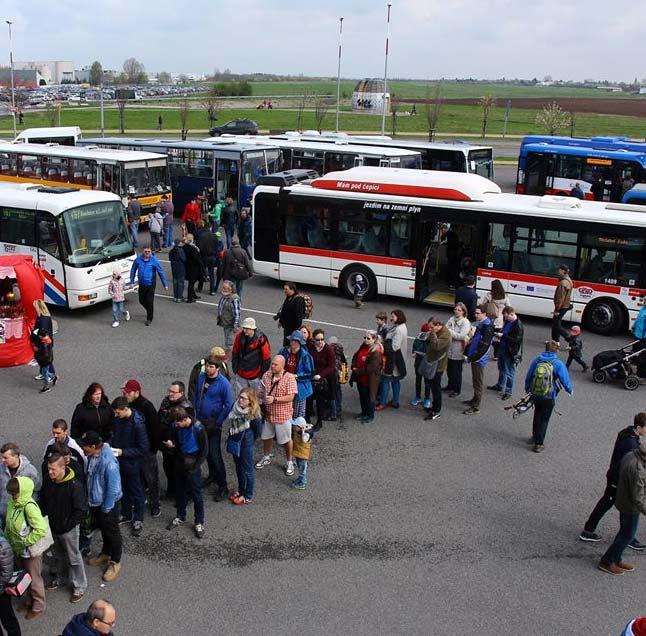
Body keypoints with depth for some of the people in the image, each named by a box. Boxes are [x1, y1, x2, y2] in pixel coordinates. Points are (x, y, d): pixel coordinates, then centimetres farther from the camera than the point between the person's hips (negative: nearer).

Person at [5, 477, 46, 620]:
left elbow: (41, 530, -34)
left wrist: (26, 541, -25)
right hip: (18, 549, 7)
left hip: (30, 550, -7)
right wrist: (8, 537, 5)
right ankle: (29, 600, 46)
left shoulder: (29, 506, -30)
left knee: (34, 579, 12)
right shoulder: (13, 503, -6)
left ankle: (38, 607, 31)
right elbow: (9, 523, 11)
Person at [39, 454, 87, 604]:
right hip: (53, 528, 6)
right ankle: (60, 578, 48)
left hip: (69, 529, -6)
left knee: (73, 558, 8)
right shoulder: (48, 483, -8)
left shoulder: (75, 485, -27)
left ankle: (80, 586, 24)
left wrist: (67, 524, -18)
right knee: (58, 555, 26)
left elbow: (81, 509, -22)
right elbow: (42, 501, 10)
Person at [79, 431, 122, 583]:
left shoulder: (108, 462, -35)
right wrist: (89, 499, 12)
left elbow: (114, 489, -28)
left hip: (108, 504, -7)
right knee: (102, 529, 27)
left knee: (112, 532, 13)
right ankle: (105, 554, 49)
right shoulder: (91, 456, -10)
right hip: (95, 502, 7)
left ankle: (115, 562, 33)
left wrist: (106, 508, -18)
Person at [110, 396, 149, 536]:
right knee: (124, 490, 23)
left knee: (137, 492, 11)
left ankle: (138, 520, 28)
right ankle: (126, 514, 42)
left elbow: (144, 449, -23)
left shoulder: (138, 423, -27)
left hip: (133, 464, -7)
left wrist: (123, 452, -24)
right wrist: (111, 445, -6)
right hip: (120, 462, 7)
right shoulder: (118, 419, -7)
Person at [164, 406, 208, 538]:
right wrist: (171, 444, -13)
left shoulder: (198, 428, -22)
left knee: (196, 494, 4)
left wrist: (195, 466, -13)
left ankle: (199, 523, 17)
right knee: (179, 491, 18)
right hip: (180, 464, 5)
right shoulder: (176, 426, -8)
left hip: (192, 466, -5)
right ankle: (180, 516, 37)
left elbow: (204, 450, -12)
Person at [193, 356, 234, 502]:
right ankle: (212, 475, 39)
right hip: (201, 421, 6)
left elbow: (228, 405, -16)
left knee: (215, 454, -7)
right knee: (206, 450, 19)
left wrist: (217, 422, -15)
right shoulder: (201, 378, 0)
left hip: (213, 423, -6)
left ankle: (222, 486, 0)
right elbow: (196, 396, 14)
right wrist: (196, 414, 9)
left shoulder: (223, 383, -18)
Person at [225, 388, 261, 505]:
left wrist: (249, 439, -1)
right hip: (235, 442, 6)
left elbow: (258, 431, -14)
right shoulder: (235, 407, -9)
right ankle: (241, 491, 41)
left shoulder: (254, 414, -24)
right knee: (238, 468, 22)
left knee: (247, 470, 9)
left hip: (246, 444, -6)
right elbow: (228, 424, 8)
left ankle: (248, 496, 25)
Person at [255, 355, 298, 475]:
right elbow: (260, 391, 8)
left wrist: (274, 399, -27)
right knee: (266, 437, 21)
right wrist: (262, 396, -14)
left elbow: (290, 397, -20)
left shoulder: (290, 378, -16)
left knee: (286, 440, 9)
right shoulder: (266, 375, 0)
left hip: (283, 415, -5)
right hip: (268, 414, 5)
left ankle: (290, 462, 27)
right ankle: (266, 457, 43)